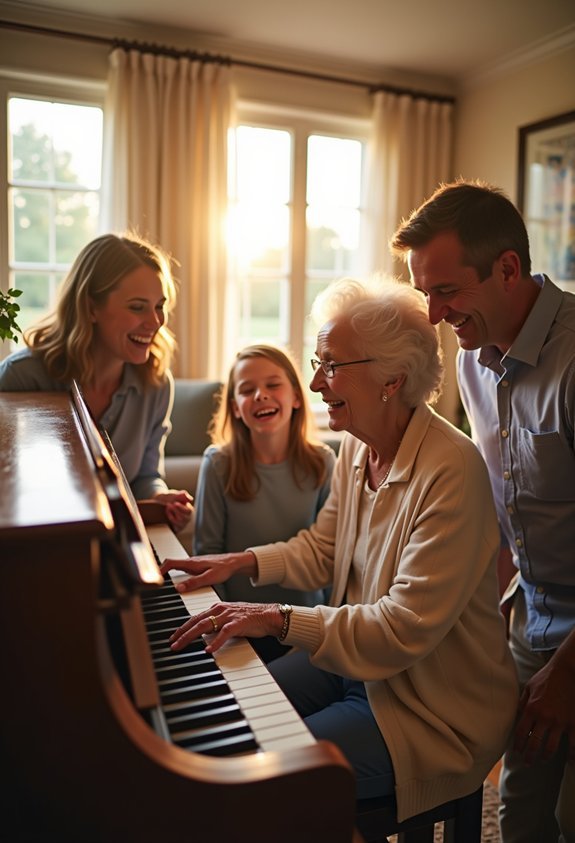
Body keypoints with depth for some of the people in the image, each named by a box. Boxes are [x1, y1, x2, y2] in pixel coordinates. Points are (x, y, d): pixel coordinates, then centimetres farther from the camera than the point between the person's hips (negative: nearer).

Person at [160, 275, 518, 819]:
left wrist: (280, 619, -33)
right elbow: (321, 549, 12)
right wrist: (241, 563, -1)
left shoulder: (452, 471, -27)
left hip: (431, 711, -8)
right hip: (353, 662, 8)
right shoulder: (357, 448, 0)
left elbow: (408, 627, -30)